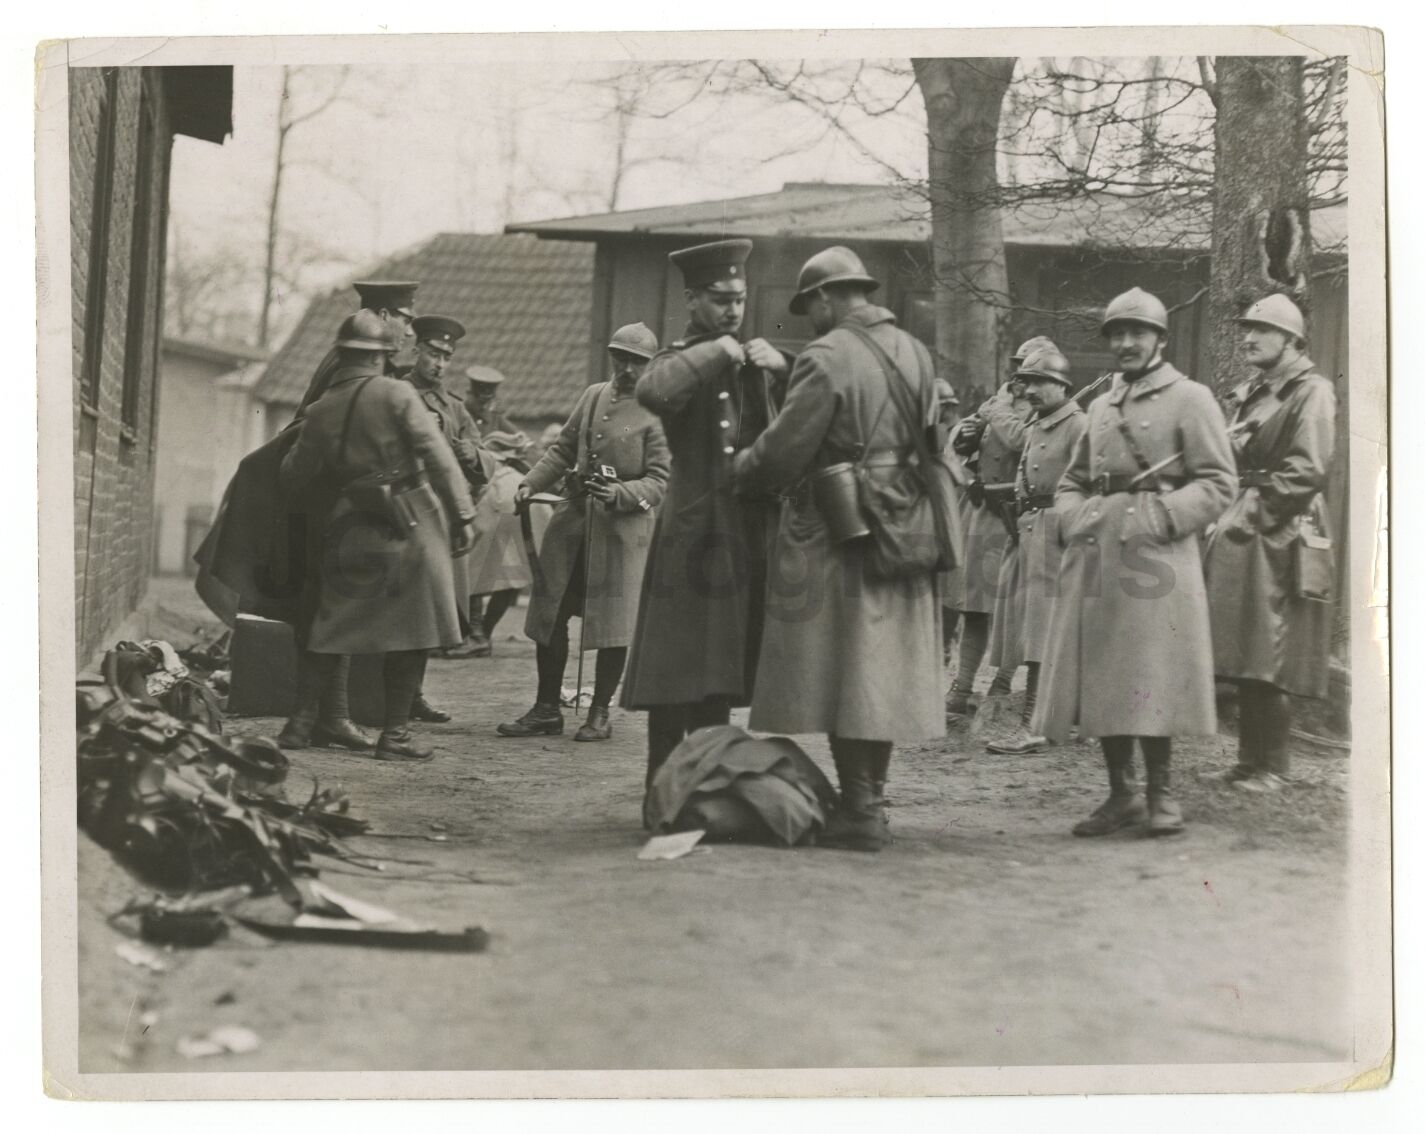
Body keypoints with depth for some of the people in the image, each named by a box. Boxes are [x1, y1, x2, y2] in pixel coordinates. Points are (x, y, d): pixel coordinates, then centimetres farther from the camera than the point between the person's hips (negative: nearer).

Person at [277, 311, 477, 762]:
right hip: (410, 524, -4)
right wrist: (462, 515, -9)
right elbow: (437, 456, -12)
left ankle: (302, 717, 16)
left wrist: (302, 439, 34)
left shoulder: (320, 411, 7)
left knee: (331, 627, 16)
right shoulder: (396, 394, -6)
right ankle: (395, 733, 4)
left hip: (351, 529, 4)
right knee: (410, 630, 3)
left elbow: (295, 475, 15)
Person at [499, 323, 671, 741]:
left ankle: (600, 714, 16)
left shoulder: (658, 414, -6)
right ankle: (546, 710, 18)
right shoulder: (593, 396, 11)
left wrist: (620, 495, -24)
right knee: (550, 615, 7)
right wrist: (531, 482, 2)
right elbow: (564, 448, 16)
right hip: (573, 520, 5)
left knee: (612, 625, 2)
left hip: (622, 530, -5)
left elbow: (660, 480, -9)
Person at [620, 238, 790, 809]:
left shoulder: (756, 360, 16)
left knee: (717, 676, 12)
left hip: (751, 540, 5)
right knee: (676, 677, -4)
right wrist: (714, 352, -16)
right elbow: (651, 391, -24)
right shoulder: (681, 359, 1)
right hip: (695, 538, -5)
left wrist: (783, 368, -4)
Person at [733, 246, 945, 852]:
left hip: (835, 537, -7)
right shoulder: (916, 354, 9)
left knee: (841, 671, -2)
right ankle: (871, 797, 20)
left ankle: (858, 809, -2)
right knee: (883, 668, 12)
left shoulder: (826, 358, -14)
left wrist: (738, 468, 3)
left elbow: (782, 452, -15)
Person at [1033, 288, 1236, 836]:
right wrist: (1074, 517, 5)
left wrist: (1161, 518, -15)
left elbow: (1218, 482, -4)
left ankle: (1160, 793, 5)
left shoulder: (1190, 399, 2)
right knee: (1100, 677, 4)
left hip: (1156, 554, -6)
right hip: (1096, 555, 6)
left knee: (1152, 675, -7)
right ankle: (1120, 795, 13)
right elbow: (1071, 480, 26)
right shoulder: (1101, 405, 20)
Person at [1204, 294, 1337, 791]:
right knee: (1243, 657, 9)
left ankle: (1272, 767, 0)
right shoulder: (1249, 394, 18)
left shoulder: (1311, 392, -6)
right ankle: (1250, 759, 15)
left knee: (1269, 658, -7)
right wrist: (1225, 517, 8)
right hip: (1239, 530, 8)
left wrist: (1258, 513, -16)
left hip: (1275, 536, -8)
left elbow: (1307, 470, -15)